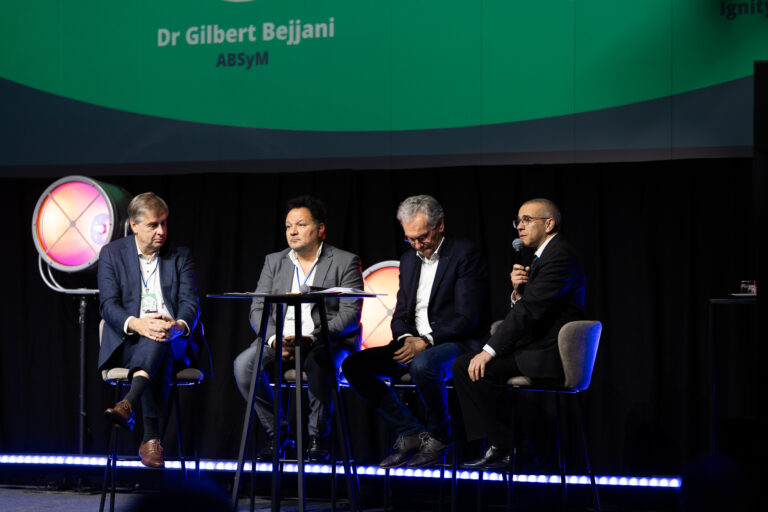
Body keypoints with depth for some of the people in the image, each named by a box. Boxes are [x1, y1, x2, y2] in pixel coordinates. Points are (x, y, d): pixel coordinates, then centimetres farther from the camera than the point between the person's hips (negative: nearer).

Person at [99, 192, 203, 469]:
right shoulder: (112, 253, 8)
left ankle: (127, 405, -56)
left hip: (172, 341, 1)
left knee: (158, 343, -38)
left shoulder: (180, 256, 12)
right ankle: (151, 436, -47)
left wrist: (179, 326, -24)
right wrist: (136, 324, -25)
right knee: (158, 358, -37)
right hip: (126, 342, -1)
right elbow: (108, 304, -2)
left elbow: (190, 304, 2)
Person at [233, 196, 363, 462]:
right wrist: (275, 339, -17)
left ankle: (318, 435, -15)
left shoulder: (345, 262, -1)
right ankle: (277, 430, -6)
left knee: (319, 364, -38)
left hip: (329, 340, -4)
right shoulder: (274, 262, 12)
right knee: (243, 365, -24)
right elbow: (258, 310, 5)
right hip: (279, 338, 4)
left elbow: (349, 315, -10)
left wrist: (310, 338, -23)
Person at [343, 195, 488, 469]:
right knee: (353, 365, -11)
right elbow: (400, 315, 15)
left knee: (422, 364, -40)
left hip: (453, 343, -7)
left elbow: (467, 318, -14)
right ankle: (411, 433, -9)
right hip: (414, 344, 7)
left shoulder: (466, 255, -8)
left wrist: (425, 342, -22)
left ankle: (437, 437, -14)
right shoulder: (409, 259, 15)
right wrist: (406, 339, -9)